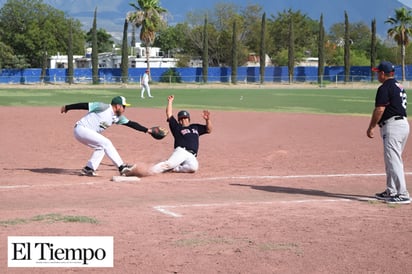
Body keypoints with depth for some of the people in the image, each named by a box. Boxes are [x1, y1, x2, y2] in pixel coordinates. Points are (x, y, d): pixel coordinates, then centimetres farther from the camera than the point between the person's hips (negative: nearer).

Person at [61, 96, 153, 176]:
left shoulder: (118, 117, 8)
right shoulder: (103, 107, -17)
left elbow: (131, 124, 8)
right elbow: (85, 105, -14)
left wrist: (147, 130, 4)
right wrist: (67, 107, -10)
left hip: (85, 133, 9)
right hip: (81, 129, -9)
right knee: (106, 143, -14)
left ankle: (88, 169, 12)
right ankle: (122, 167, -13)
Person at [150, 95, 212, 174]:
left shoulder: (195, 127, 29)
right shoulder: (177, 127, 17)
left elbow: (208, 130, 27)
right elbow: (169, 115, 9)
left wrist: (207, 120, 9)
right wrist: (170, 102, 10)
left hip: (192, 156, 3)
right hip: (181, 151, -3)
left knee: (193, 167, -32)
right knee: (169, 163, -32)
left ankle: (175, 168, -18)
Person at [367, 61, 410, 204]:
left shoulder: (385, 88, -12)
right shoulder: (399, 86, 18)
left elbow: (380, 109, -17)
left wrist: (371, 127, -11)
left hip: (393, 126, -10)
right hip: (404, 123, 10)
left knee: (394, 161, -11)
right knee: (392, 160, 18)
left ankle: (403, 194, -14)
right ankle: (391, 191, 25)